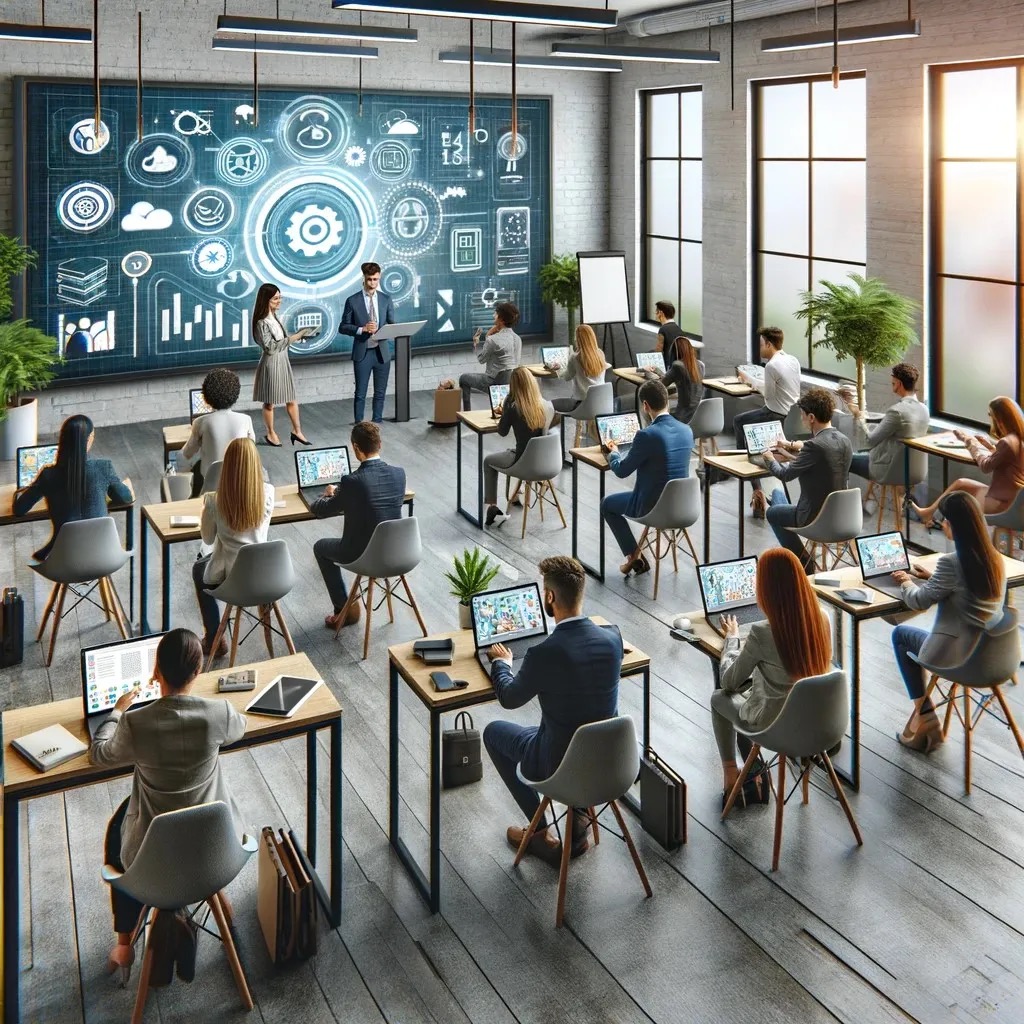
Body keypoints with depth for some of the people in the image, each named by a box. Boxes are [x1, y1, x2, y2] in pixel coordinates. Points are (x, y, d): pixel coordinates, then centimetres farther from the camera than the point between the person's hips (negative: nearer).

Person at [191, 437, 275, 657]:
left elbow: (207, 539, -2)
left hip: (230, 577, -3)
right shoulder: (268, 493, -12)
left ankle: (214, 639, 33)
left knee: (198, 570, 32)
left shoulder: (214, 500, -20)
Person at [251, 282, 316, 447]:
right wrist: (290, 339, -22)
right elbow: (270, 347, -22)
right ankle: (270, 433, 21)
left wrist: (296, 336, 0)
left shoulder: (275, 317, 7)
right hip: (271, 363, -8)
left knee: (291, 398, 12)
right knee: (269, 401, 7)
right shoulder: (262, 322, -18)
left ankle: (297, 431, 21)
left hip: (283, 361, 8)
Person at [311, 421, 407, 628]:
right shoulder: (399, 474, -8)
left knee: (321, 547, 25)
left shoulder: (352, 482, -23)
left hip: (364, 556, -5)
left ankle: (344, 609, 24)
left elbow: (317, 510, -9)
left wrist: (330, 494, 15)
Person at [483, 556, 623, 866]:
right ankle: (578, 815, 33)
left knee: (494, 732, 22)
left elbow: (509, 698, -6)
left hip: (561, 763, -5)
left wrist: (501, 662, 14)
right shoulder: (612, 636, -13)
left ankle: (541, 833, 25)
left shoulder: (543, 654, -27)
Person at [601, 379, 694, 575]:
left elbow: (621, 471, -11)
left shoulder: (646, 435, -24)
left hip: (654, 507, -7)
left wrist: (613, 453, 10)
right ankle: (637, 557, 37)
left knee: (607, 504, 21)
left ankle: (634, 557, 17)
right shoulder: (687, 430, -2)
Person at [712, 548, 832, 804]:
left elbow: (728, 680, -11)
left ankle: (731, 774, 34)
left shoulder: (762, 633, -28)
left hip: (774, 724, -5)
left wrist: (732, 637, 4)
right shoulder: (821, 621, -12)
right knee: (753, 682, 30)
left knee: (719, 697, 24)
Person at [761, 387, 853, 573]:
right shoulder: (844, 441, -3)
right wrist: (793, 447, 28)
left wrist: (770, 460, 9)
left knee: (773, 512, 21)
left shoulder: (814, 446, -26)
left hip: (817, 518, -8)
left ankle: (804, 564, 23)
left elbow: (785, 474, -12)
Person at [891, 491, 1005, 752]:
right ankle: (923, 715, 28)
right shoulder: (994, 558, 2)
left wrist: (907, 582, 10)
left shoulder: (951, 562, -21)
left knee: (900, 634, 20)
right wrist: (931, 577, 22)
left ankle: (924, 713, 19)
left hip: (959, 655, -7)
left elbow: (919, 601, -9)